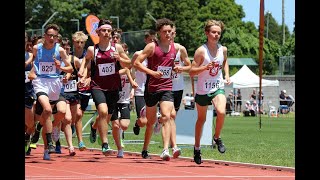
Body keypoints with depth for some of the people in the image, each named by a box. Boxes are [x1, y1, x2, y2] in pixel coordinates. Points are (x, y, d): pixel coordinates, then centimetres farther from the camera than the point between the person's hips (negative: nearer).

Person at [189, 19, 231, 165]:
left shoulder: (223, 49, 0)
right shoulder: (201, 51, -13)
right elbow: (191, 72, -14)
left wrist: (227, 75, 8)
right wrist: (206, 67, -28)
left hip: (218, 88, 2)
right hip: (202, 90, -2)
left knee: (221, 112, -25)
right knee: (201, 119, 12)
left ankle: (217, 138, 2)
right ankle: (197, 148, 31)